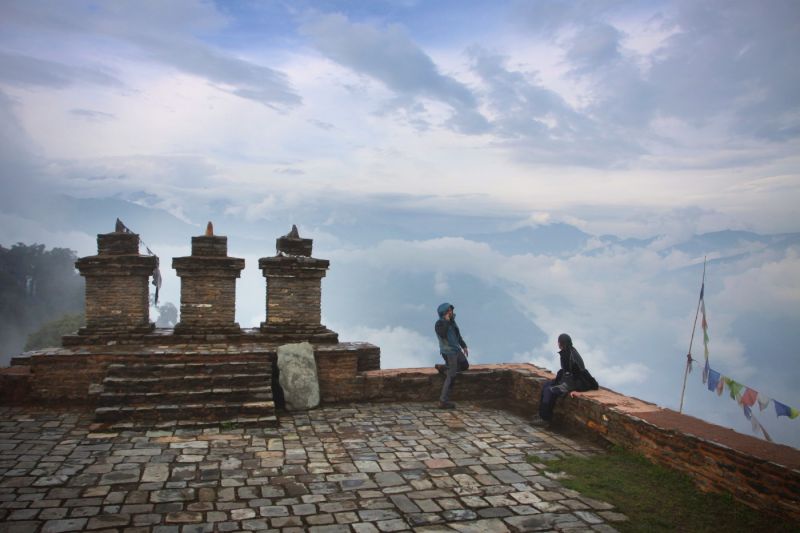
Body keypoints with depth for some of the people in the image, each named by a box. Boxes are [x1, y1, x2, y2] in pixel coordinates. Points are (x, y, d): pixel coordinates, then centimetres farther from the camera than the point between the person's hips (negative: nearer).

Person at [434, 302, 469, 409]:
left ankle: (442, 368, 26)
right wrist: (446, 321, -31)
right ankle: (443, 401, -3)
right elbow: (442, 334, -36)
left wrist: (464, 346, 17)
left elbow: (458, 335, 18)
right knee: (451, 376, -7)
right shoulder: (439, 323, -16)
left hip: (456, 350, 8)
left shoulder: (452, 321, 7)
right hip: (448, 352, -8)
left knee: (465, 366, 22)